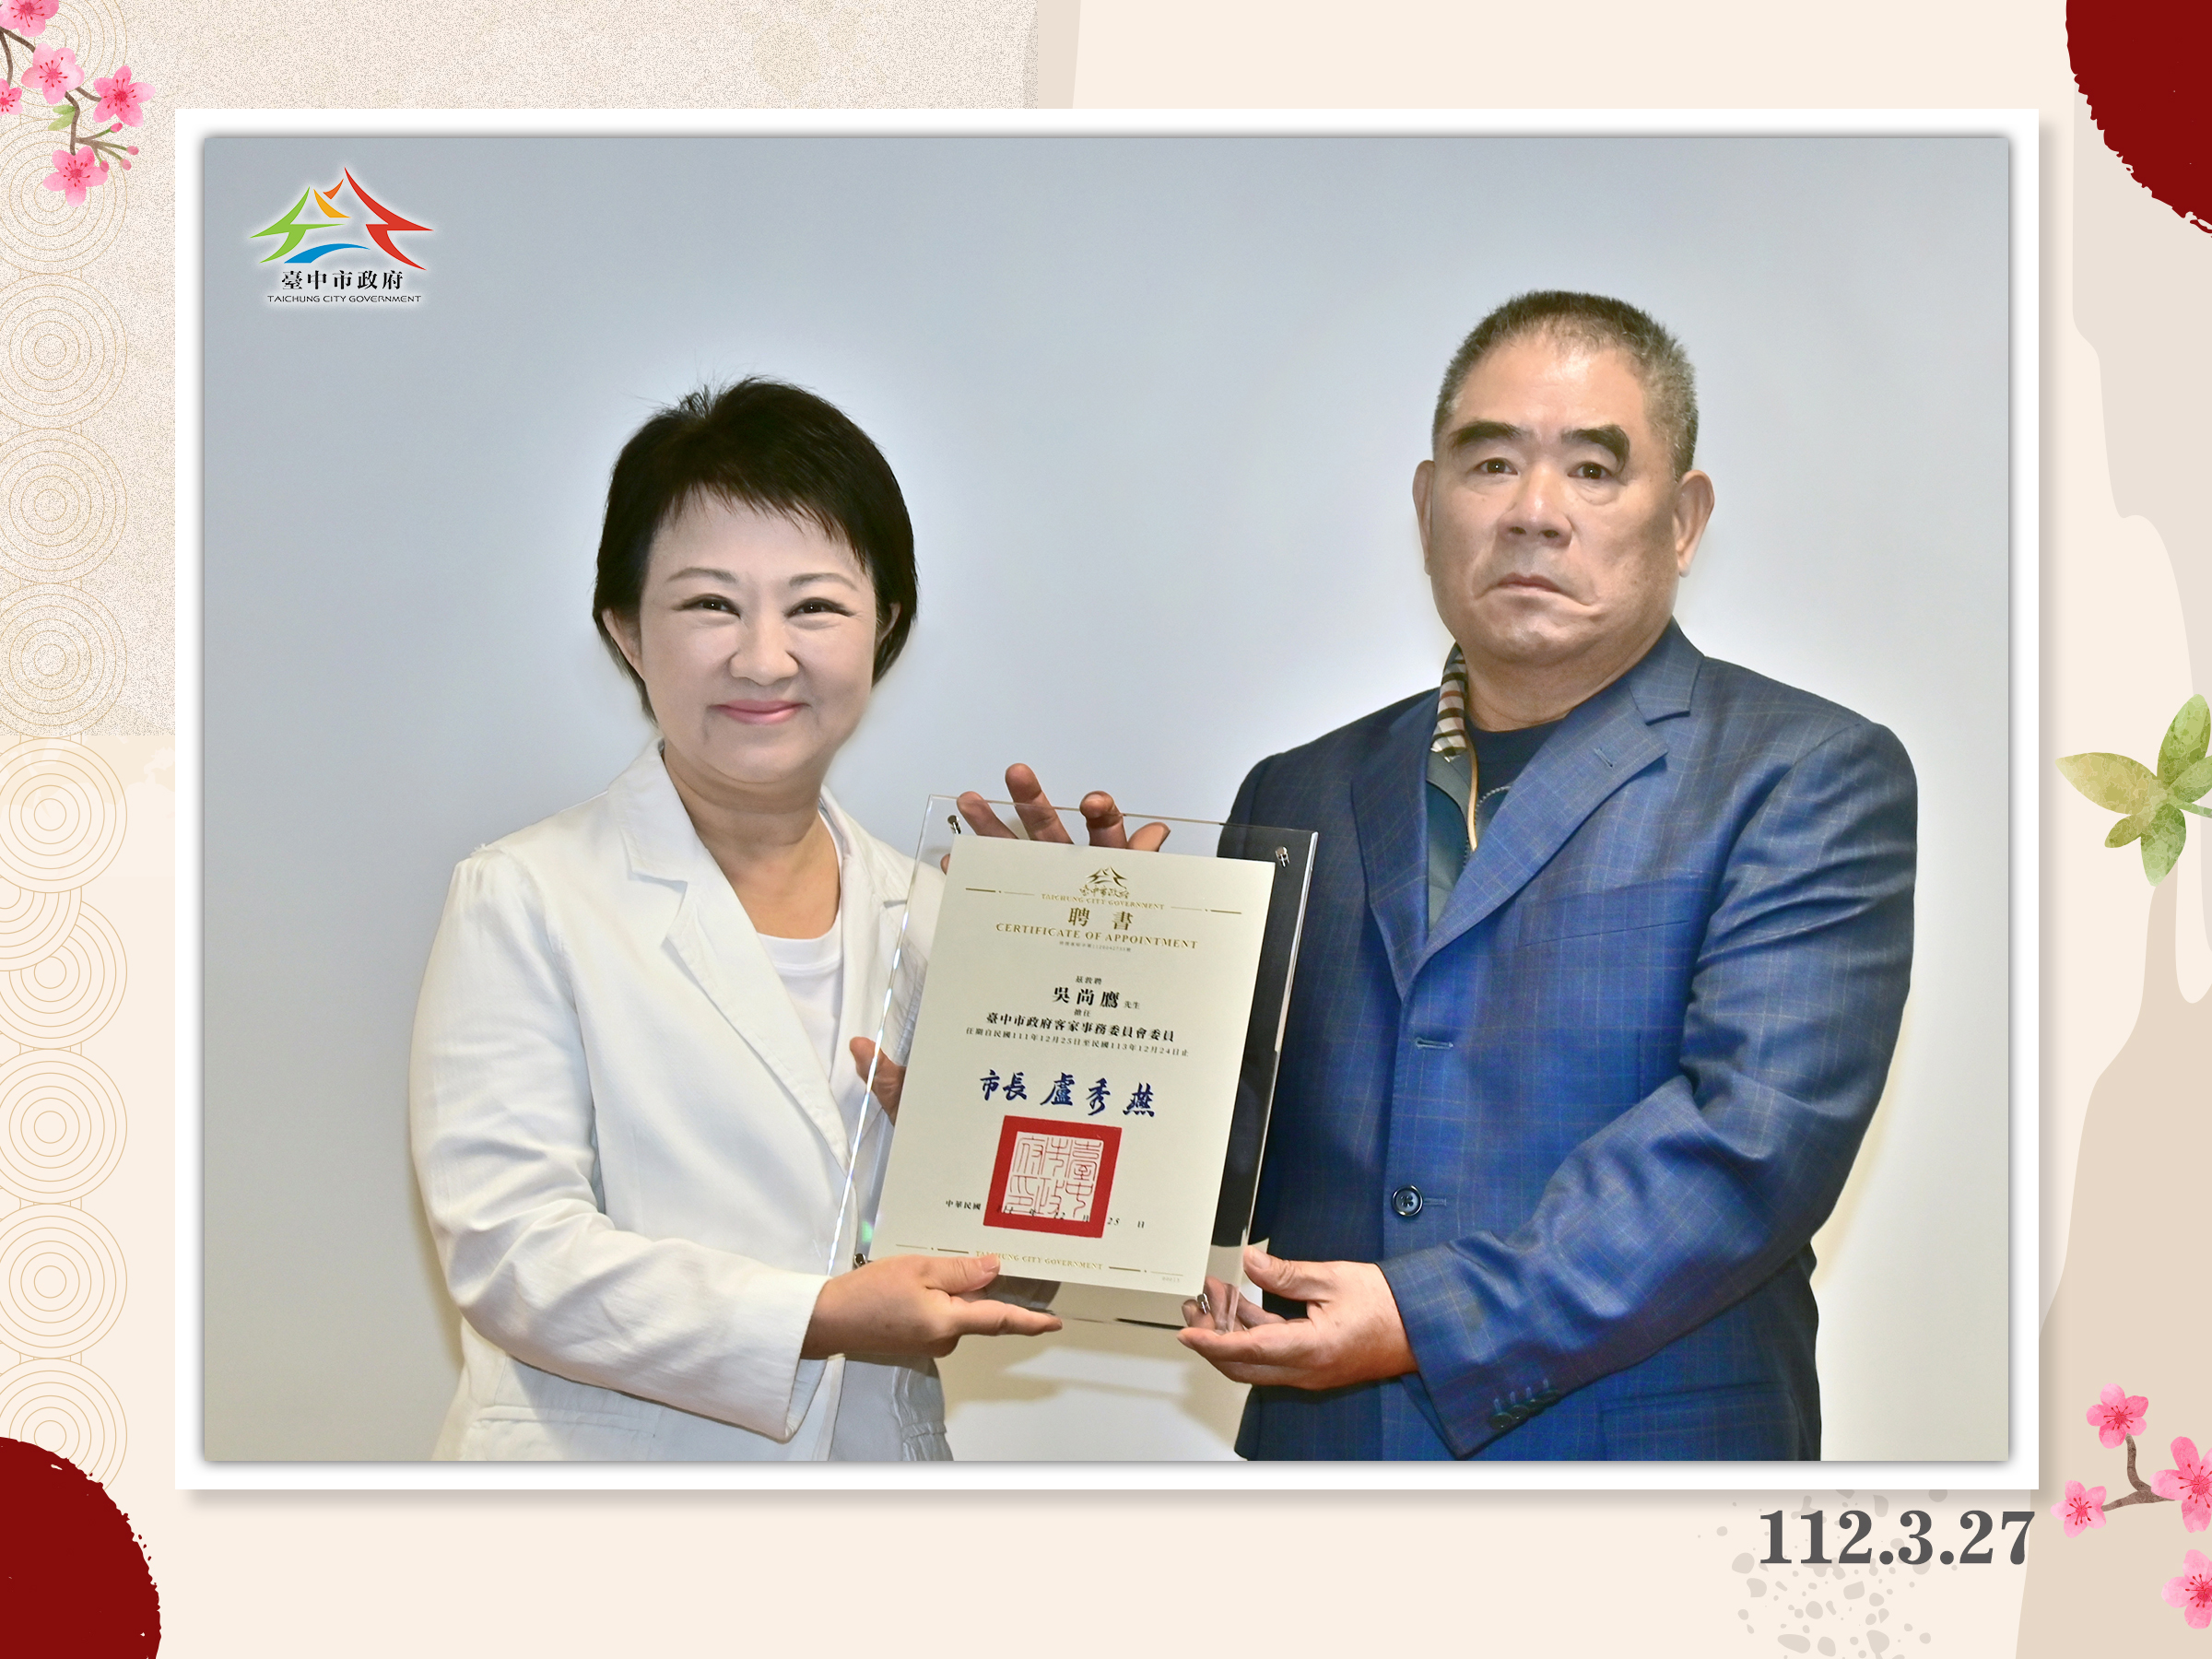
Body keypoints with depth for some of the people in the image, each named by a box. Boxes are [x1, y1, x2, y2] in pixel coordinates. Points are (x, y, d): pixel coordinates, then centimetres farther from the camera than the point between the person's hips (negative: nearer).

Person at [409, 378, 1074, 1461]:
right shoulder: (525, 900, -6)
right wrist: (814, 1319, -21)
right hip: (605, 1458, -4)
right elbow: (508, 1249, -15)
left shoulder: (928, 913, 8)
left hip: (884, 1449, 4)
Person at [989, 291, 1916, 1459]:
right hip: (1317, 1448, 4)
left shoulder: (1812, 779, -2)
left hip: (1639, 1447, -3)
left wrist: (1438, 1319, -21)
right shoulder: (1297, 796, 12)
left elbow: (1759, 1127, -15)